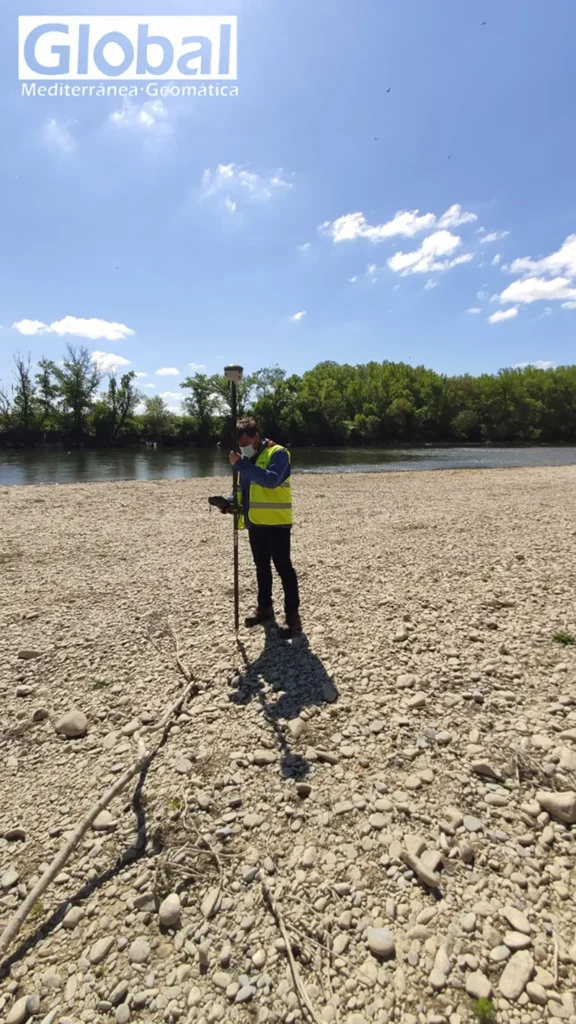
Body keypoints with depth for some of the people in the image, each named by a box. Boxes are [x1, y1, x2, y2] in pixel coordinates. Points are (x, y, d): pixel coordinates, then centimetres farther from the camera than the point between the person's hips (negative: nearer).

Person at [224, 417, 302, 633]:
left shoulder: (278, 453, -11)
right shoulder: (246, 459, 13)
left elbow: (271, 480, -29)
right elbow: (243, 488, 18)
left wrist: (242, 465, -33)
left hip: (276, 522, -8)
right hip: (255, 523, 8)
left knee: (283, 567, -3)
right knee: (262, 567, 15)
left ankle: (292, 613, 7)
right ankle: (265, 608, 27)